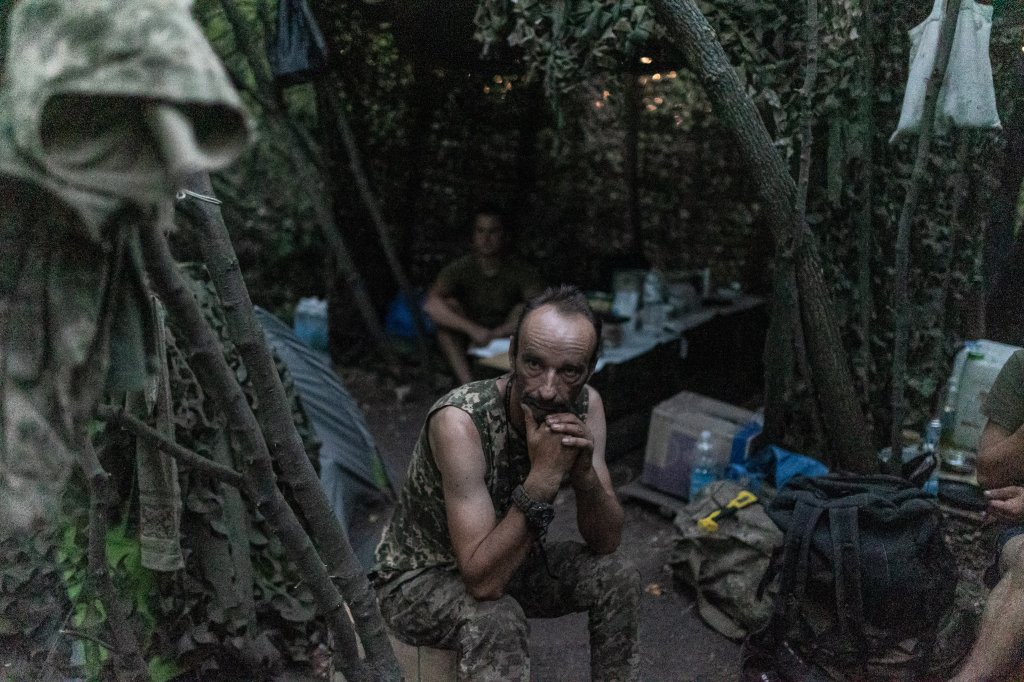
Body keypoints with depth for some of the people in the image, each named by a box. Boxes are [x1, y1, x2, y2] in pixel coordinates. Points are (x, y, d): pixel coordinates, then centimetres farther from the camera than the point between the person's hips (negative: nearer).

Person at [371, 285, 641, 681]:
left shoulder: (585, 406, -16)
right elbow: (483, 581, -36)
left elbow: (605, 542, -12)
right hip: (418, 579, -5)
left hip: (502, 560, 6)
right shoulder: (460, 421, -35)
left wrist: (584, 472, -31)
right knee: (497, 620, -34)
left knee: (617, 577, -10)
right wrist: (543, 477, -43)